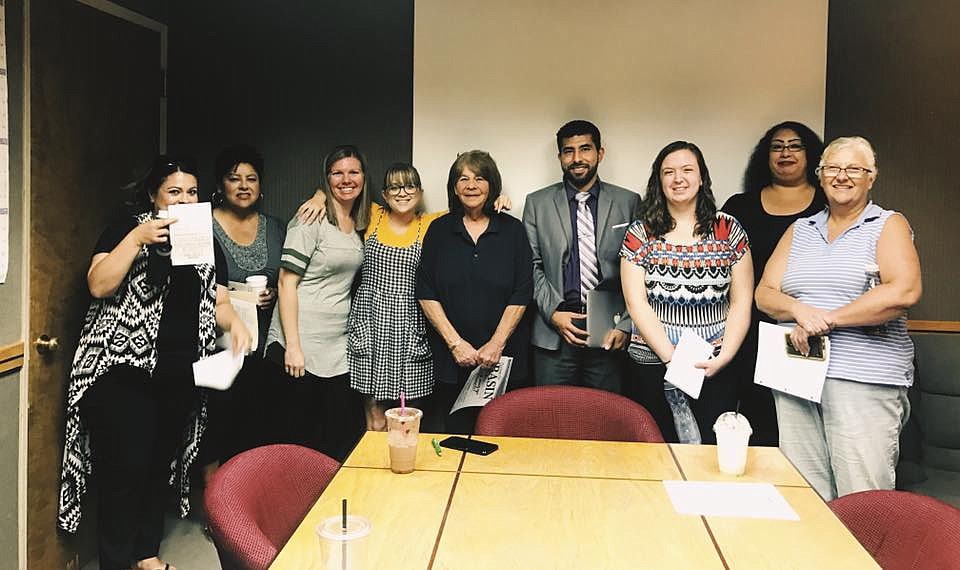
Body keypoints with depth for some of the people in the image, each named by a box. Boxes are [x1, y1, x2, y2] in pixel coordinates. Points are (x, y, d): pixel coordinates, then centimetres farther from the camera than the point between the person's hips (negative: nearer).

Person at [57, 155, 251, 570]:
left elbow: (218, 302, 14)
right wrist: (137, 238, -20)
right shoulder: (126, 229, -1)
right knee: (126, 469, -4)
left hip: (181, 375, 5)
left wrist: (233, 321, -7)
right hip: (125, 370, -5)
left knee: (160, 465, 13)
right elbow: (98, 286, -14)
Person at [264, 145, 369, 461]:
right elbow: (287, 283, -12)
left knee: (346, 436, 6)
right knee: (301, 436, 2)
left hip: (339, 346, 7)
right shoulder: (312, 219, -8)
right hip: (302, 343, -6)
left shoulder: (360, 224, 13)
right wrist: (292, 346, -17)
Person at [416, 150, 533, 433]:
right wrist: (455, 343, -8)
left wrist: (497, 343, -9)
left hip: (503, 356, 0)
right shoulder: (439, 230, 5)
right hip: (451, 358, 1)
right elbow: (426, 293, 1)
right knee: (455, 434, 5)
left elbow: (522, 293, -1)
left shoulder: (513, 230, 3)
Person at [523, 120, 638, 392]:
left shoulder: (628, 202, 6)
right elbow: (532, 266, 4)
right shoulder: (537, 203, 7)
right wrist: (553, 313, -8)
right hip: (554, 333, 0)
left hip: (610, 334, 0)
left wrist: (625, 325, -5)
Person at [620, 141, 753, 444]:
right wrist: (672, 358, -12)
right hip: (653, 367, 0)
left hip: (716, 371, 1)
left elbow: (742, 302, 4)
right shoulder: (641, 232, 3)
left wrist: (723, 357, -8)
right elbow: (637, 303, -3)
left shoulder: (728, 229, 5)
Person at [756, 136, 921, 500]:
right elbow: (764, 293, 11)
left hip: (864, 379, -4)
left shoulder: (888, 226, 4)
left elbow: (904, 292, -13)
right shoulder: (799, 230, 17)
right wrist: (799, 309, -12)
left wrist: (827, 319, -13)